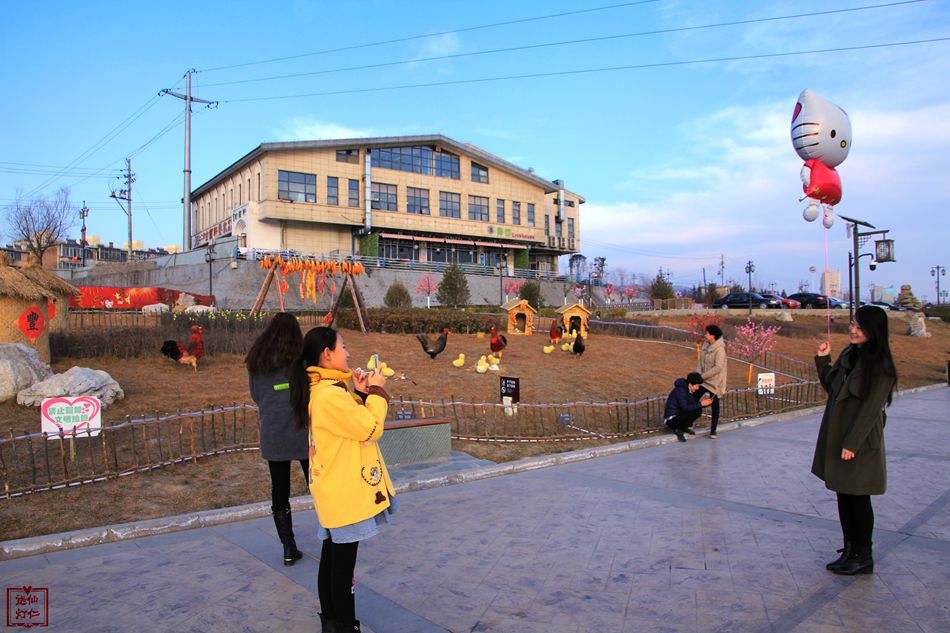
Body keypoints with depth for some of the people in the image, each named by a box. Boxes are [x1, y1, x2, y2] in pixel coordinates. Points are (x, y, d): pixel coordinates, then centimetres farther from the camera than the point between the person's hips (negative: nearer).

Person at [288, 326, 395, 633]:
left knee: (331, 558, 19)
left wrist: (361, 393, 1)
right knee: (343, 564, 3)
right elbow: (371, 429, -19)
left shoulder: (322, 389, 7)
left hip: (336, 491, 10)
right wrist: (376, 391, -9)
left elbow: (353, 421, 14)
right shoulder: (330, 395, -25)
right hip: (345, 493, -10)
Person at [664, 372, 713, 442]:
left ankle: (683, 427, 6)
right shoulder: (681, 390, -21)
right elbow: (685, 408, -29)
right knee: (695, 411, -25)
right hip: (671, 420, -9)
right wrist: (701, 404, -26)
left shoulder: (687, 389, 7)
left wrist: (704, 402, -7)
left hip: (678, 416, 9)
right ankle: (678, 429, -10)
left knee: (698, 409, -3)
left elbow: (693, 404, 10)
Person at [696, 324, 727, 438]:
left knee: (714, 406, 5)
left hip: (714, 382, -7)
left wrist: (703, 376, -19)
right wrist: (698, 374, -3)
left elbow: (718, 367, -24)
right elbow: (700, 360, 9)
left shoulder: (719, 349, -20)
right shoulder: (706, 345, 4)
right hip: (703, 380, 7)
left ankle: (713, 431, 14)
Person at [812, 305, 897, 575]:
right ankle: (850, 550, 26)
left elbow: (871, 408, -17)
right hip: (837, 436, 8)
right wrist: (823, 360, 5)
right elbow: (832, 388, 16)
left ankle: (863, 557, 17)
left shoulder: (880, 366, -15)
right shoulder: (848, 354, 8)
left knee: (858, 498, 3)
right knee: (843, 495, 14)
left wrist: (852, 443, -18)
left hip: (861, 441, -8)